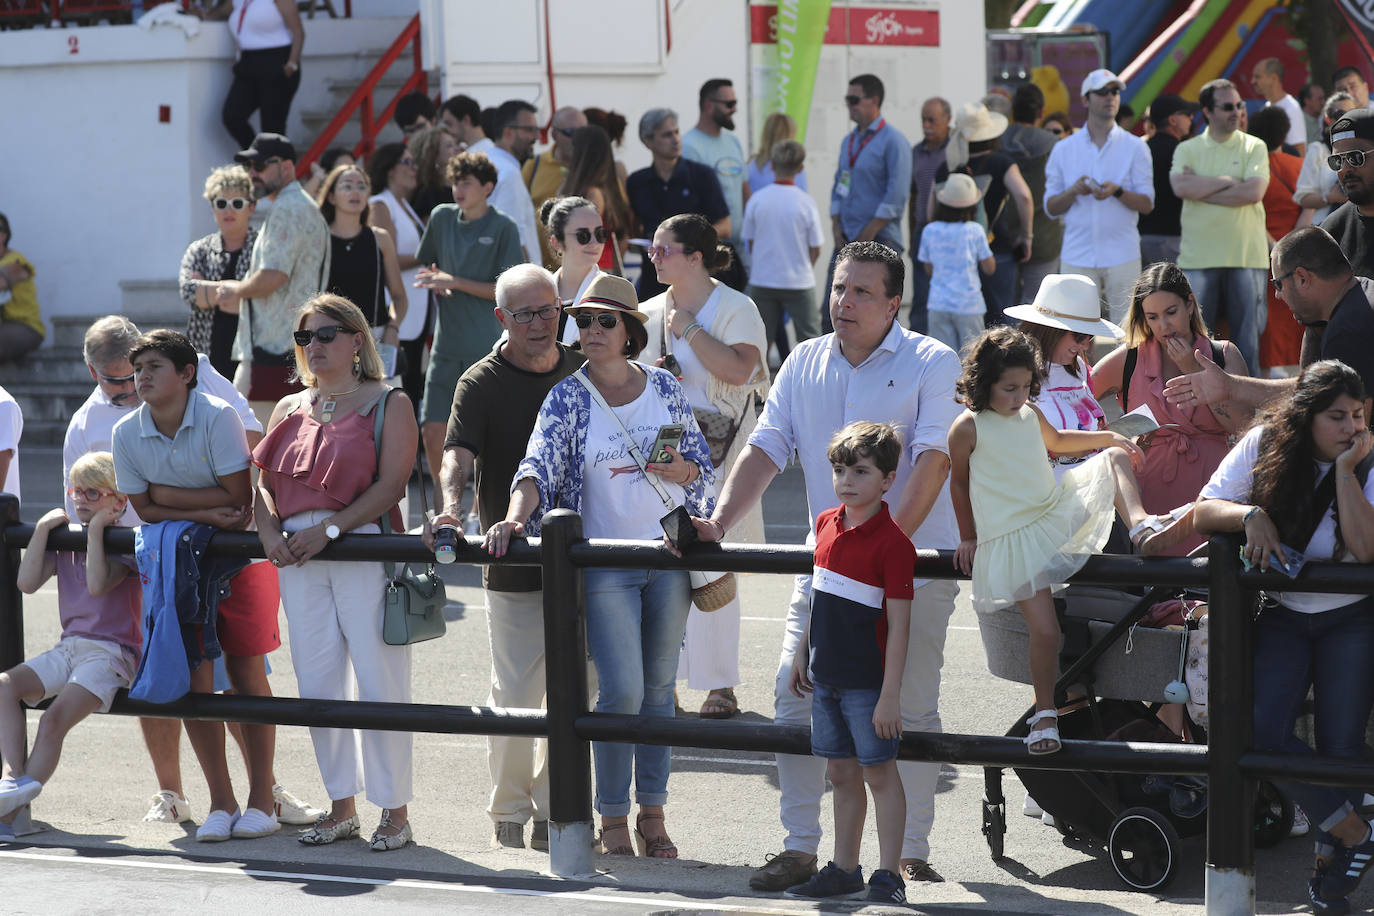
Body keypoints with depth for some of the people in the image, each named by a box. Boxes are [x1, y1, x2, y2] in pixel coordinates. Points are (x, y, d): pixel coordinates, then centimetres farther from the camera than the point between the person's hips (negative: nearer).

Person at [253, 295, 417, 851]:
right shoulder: (290, 410, 19)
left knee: (378, 684, -7)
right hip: (296, 556, 5)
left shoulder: (388, 405, 3)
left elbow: (390, 484, -8)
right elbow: (264, 484, 16)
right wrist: (270, 532, -5)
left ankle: (394, 811, 0)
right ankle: (341, 808, 14)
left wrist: (330, 529, -16)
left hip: (364, 549, -5)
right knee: (317, 685, 5)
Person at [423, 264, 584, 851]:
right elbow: (458, 452, -19)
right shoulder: (482, 383, -5)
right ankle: (509, 817, 13)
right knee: (515, 695, -1)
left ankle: (551, 812, 20)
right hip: (512, 566, -4)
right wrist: (451, 509, -37)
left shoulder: (582, 373, 9)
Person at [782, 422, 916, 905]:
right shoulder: (827, 525, 7)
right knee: (841, 774, 14)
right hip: (826, 675, 7)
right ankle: (844, 869, 22)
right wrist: (802, 653, 19)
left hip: (868, 682, -7)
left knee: (879, 773, 0)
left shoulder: (892, 542, -16)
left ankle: (888, 874, 6)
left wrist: (890, 695, -18)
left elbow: (898, 625, -16)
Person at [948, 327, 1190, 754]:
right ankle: (1045, 717, 1)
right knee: (1045, 631, -16)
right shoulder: (968, 428, -12)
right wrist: (968, 538, 6)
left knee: (1115, 457, 4)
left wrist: (1108, 436, 20)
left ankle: (1141, 527, -18)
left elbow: (1056, 440, 29)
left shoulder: (1030, 414, 6)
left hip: (1057, 512, 7)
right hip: (1012, 539, -7)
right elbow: (960, 483, 0)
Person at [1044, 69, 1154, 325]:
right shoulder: (1063, 150, 9)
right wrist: (1074, 191, -12)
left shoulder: (1135, 147, 5)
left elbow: (1147, 204, 1)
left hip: (1122, 255, -1)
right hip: (1077, 256, 1)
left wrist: (1117, 192, -18)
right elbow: (1050, 208, 8)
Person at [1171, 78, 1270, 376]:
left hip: (1246, 254, 0)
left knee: (1246, 334, 2)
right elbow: (1181, 186, -11)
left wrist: (1202, 191, -8)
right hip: (1199, 256, 0)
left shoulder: (1253, 147, 6)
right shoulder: (1188, 149, 8)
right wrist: (1227, 182, -8)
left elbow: (1254, 192, -10)